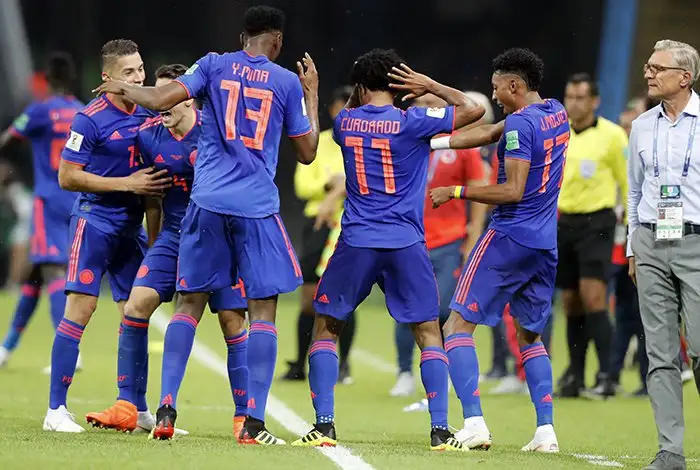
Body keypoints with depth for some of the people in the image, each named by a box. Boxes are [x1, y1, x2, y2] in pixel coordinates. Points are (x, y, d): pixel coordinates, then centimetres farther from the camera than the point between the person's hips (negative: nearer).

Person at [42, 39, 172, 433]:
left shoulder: (147, 114, 7)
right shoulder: (91, 119, -12)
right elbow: (67, 177, -14)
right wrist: (127, 184, -17)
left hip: (132, 225, 7)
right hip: (95, 220, -7)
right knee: (80, 309, -11)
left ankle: (138, 409, 16)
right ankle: (56, 409, -8)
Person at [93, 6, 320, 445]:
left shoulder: (214, 65, 5)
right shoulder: (288, 83, 4)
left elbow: (162, 99, -6)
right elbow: (307, 153, 10)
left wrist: (122, 89, 13)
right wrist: (312, 95, 22)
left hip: (208, 202, 2)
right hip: (258, 207, -2)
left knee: (191, 302, 12)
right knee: (263, 310, 2)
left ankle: (167, 408, 2)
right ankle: (254, 422, -7)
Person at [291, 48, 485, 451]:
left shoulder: (345, 122, 4)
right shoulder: (412, 122, -6)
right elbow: (474, 109, -1)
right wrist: (430, 86, 2)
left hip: (357, 243, 1)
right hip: (407, 244, -1)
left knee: (326, 327, 14)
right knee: (429, 334, 6)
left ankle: (324, 425, 2)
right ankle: (440, 431, -4)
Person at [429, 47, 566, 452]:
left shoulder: (520, 123, -14)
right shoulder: (557, 115, 12)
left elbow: (513, 191, -19)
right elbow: (488, 133, 19)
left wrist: (457, 193, -12)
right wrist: (433, 142, 20)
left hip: (510, 237, -8)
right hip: (547, 244, 8)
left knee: (459, 326, -2)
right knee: (530, 335, 18)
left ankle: (474, 423, -16)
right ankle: (546, 430, 6)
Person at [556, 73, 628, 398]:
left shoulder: (612, 135, -5)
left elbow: (630, 183, -1)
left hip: (596, 222, -5)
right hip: (563, 222, 5)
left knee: (592, 298, -15)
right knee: (571, 303, 6)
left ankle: (605, 376, -13)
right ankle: (575, 375, 14)